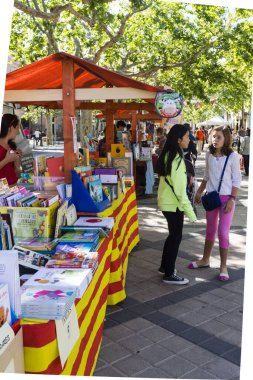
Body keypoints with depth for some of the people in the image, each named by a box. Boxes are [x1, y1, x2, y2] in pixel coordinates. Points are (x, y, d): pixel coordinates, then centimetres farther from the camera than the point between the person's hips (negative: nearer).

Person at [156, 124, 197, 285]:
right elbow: (179, 188, -23)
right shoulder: (177, 159, -21)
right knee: (176, 237, 2)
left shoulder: (168, 155, 7)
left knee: (173, 235, 20)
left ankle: (164, 267, 32)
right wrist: (190, 211, -19)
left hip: (166, 202, 9)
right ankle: (169, 275, 13)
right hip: (173, 204, -9)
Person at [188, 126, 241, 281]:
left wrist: (232, 199, -15)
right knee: (210, 230, 16)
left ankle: (223, 267, 7)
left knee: (223, 233, -4)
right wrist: (199, 192, 13)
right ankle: (205, 260, 31)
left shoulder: (233, 156, -10)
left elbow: (236, 180, -9)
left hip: (226, 198, -5)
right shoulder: (209, 155, 4)